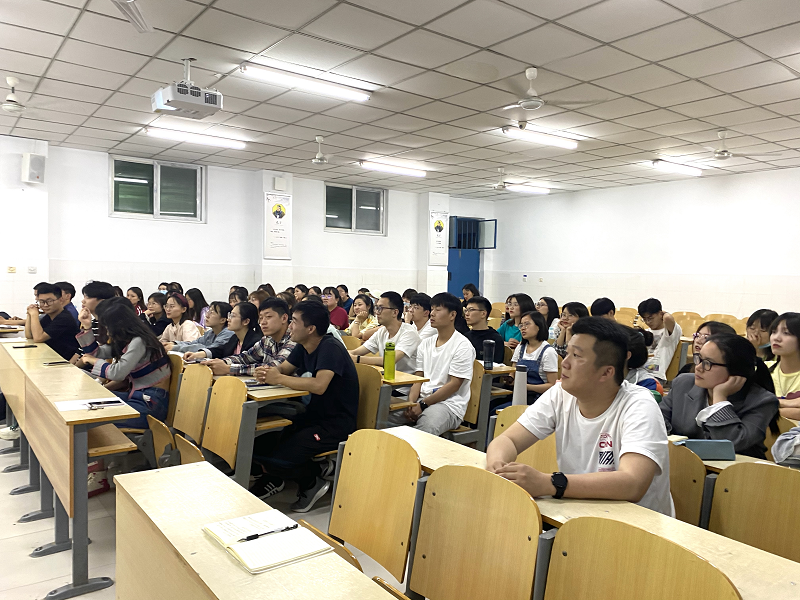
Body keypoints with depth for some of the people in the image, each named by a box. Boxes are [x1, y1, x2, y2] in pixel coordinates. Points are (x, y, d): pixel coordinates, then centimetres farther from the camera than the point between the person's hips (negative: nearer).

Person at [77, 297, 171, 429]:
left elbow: (118, 373, -19)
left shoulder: (139, 341, -16)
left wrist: (95, 362, -1)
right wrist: (87, 327, 12)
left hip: (151, 403, -10)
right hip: (137, 395, 10)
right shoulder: (122, 341, 15)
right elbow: (95, 353, 19)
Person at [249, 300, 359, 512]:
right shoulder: (303, 348, 7)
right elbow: (283, 368, 14)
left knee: (277, 460, -21)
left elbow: (319, 385, -34)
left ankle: (312, 483, 7)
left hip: (336, 425, -9)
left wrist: (279, 378, -23)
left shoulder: (330, 348, -20)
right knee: (258, 444, -2)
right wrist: (267, 373, -11)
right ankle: (274, 479, 24)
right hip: (313, 416, 9)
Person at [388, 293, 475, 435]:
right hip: (422, 400, 6)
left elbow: (454, 385, -10)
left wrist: (422, 405, -13)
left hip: (449, 404, -6)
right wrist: (411, 403, -5)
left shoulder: (462, 346, -6)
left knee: (425, 429, -37)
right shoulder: (425, 344, 15)